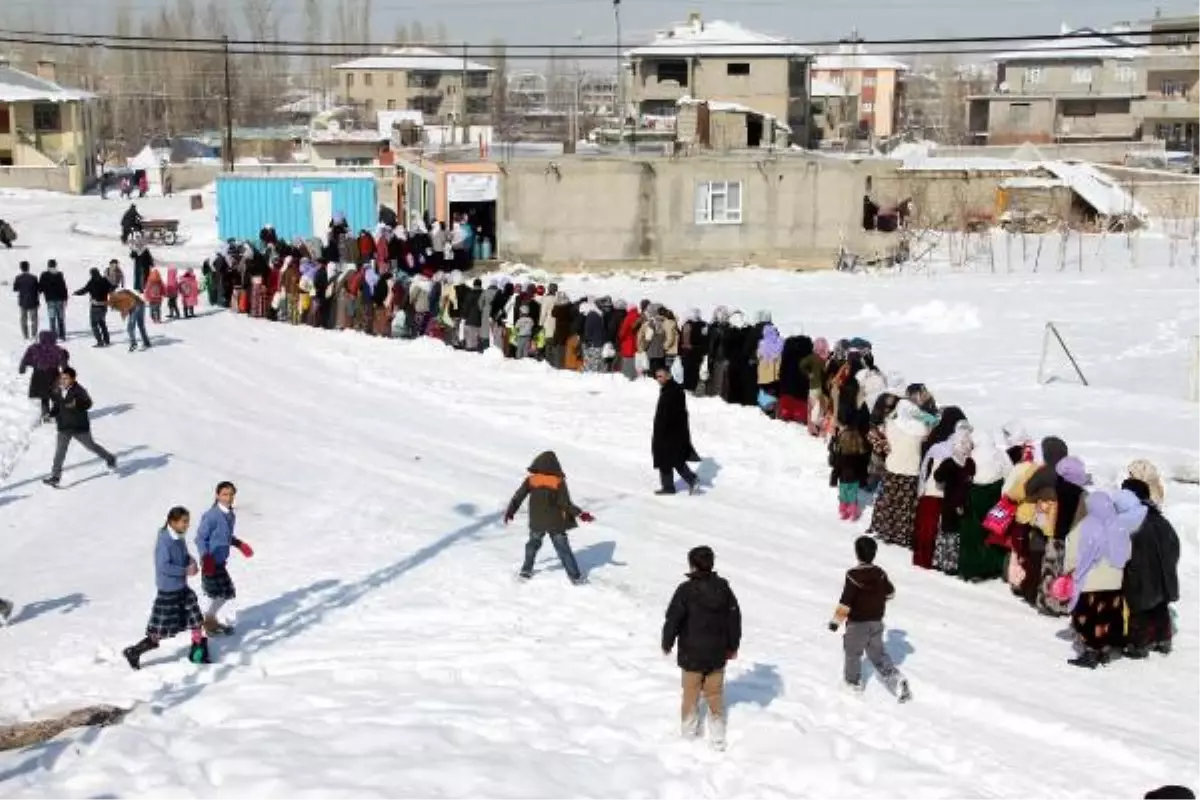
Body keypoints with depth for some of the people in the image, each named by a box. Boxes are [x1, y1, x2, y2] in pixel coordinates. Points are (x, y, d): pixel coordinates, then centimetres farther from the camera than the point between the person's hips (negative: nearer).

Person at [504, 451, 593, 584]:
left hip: (536, 523, 1)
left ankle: (526, 571, 29)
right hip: (556, 523, -1)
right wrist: (580, 514, -5)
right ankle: (576, 577, 8)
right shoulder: (559, 482, -12)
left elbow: (518, 497, -1)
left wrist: (510, 512, 13)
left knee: (533, 544, 25)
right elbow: (566, 504, -13)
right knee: (563, 549, 7)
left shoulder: (531, 480, -7)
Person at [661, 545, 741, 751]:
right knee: (715, 694, 15)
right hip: (718, 654, 3)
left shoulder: (686, 590, -19)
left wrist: (667, 644, 1)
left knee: (691, 693, 15)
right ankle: (718, 738, 18)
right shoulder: (723, 587, -4)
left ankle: (689, 733, 25)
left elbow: (673, 619, -15)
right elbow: (735, 617, 4)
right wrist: (733, 646, 16)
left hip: (692, 655, -3)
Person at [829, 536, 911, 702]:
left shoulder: (853, 575, -24)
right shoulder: (880, 573, -5)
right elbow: (890, 592, 11)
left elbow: (845, 602, -24)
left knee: (853, 651, 17)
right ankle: (896, 679, 4)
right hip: (877, 622, 5)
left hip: (858, 623, -5)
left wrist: (836, 621, -14)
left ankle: (853, 680, 34)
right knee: (877, 652, 18)